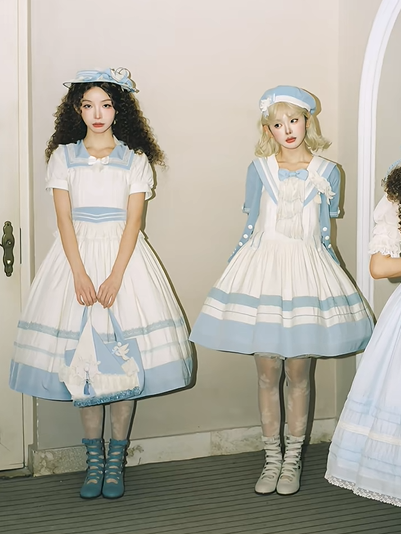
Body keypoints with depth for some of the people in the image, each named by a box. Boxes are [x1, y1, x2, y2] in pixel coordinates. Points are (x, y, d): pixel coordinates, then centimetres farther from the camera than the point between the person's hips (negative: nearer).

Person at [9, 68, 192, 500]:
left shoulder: (135, 159, 4)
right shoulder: (63, 156, 6)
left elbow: (133, 222, -3)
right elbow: (64, 219, -1)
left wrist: (115, 276, -14)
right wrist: (80, 274, -12)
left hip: (122, 255, -1)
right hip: (77, 255, 1)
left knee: (124, 355, -3)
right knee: (81, 357, 0)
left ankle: (115, 460, 8)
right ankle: (94, 460, 11)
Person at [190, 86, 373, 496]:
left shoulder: (326, 172, 3)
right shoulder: (259, 169, 4)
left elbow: (325, 235, 10)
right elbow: (250, 229, 10)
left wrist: (328, 276, 9)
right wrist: (233, 272, 9)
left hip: (306, 269, 0)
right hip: (263, 266, 1)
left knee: (298, 373, 4)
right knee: (267, 374, 4)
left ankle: (292, 461, 18)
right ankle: (272, 459, 18)